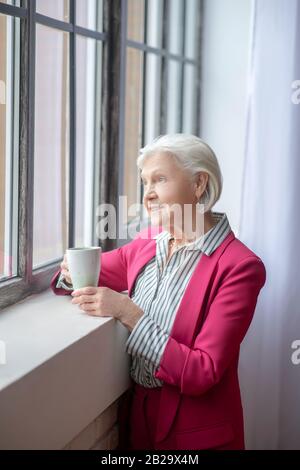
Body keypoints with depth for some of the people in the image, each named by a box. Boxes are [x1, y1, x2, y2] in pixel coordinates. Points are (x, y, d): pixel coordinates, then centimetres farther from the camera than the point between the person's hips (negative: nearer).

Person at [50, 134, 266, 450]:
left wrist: (128, 313, -26)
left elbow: (203, 373, -23)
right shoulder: (148, 242, -1)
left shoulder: (239, 266, -19)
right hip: (137, 413, 5)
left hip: (196, 434, -5)